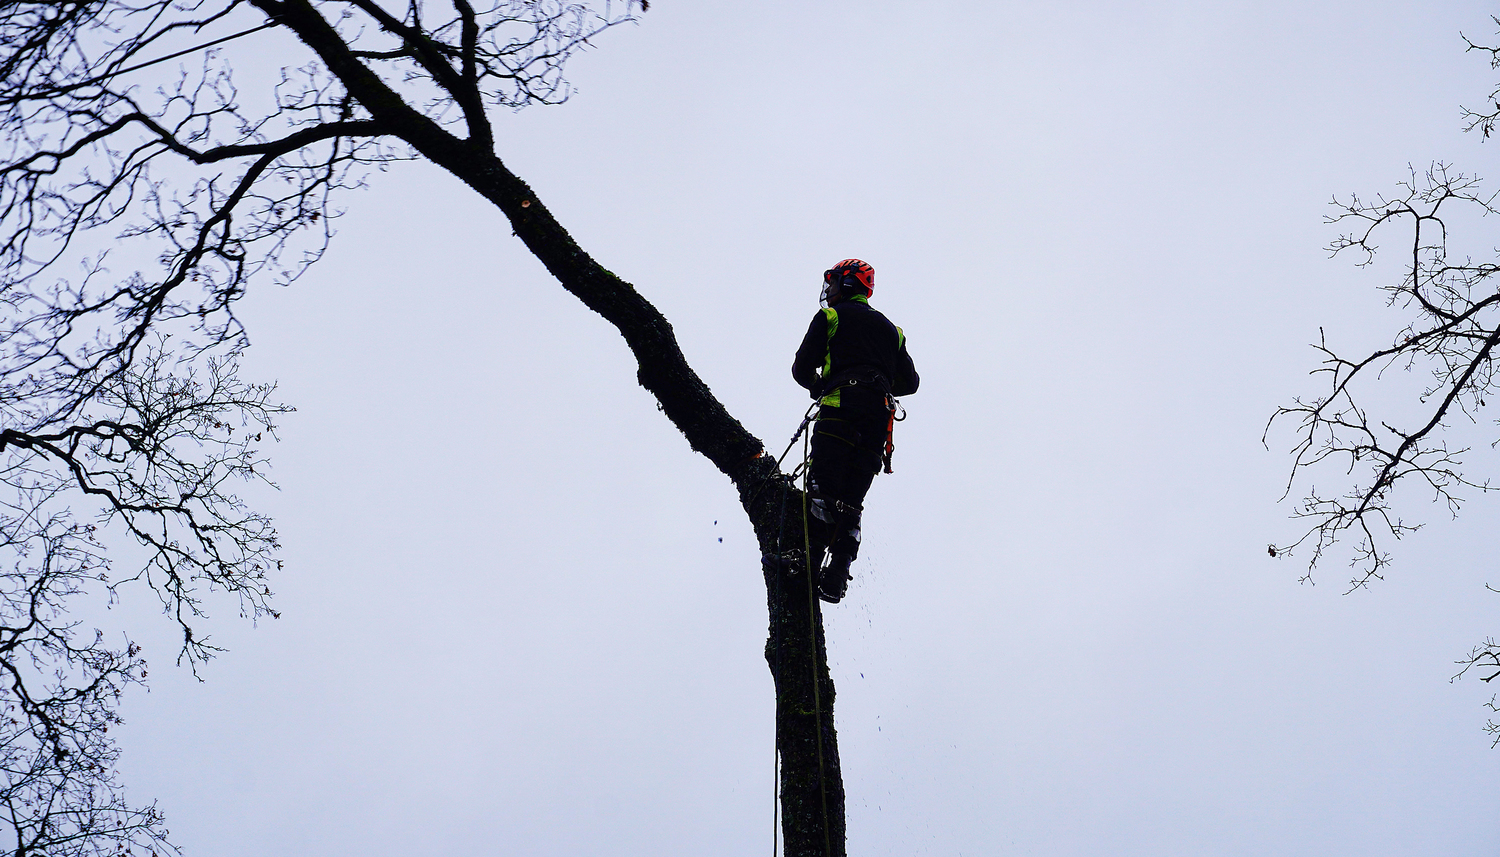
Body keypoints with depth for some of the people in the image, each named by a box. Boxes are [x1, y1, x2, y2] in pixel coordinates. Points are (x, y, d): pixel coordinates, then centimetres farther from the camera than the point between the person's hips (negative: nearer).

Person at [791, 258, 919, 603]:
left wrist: (818, 386, 25)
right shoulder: (889, 329, 27)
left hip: (840, 410, -5)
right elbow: (910, 381, 23)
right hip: (879, 419, 5)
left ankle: (810, 558, -21)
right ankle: (836, 576, -9)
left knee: (824, 488, -9)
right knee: (851, 500, 2)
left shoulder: (830, 316, 10)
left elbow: (801, 369, 5)